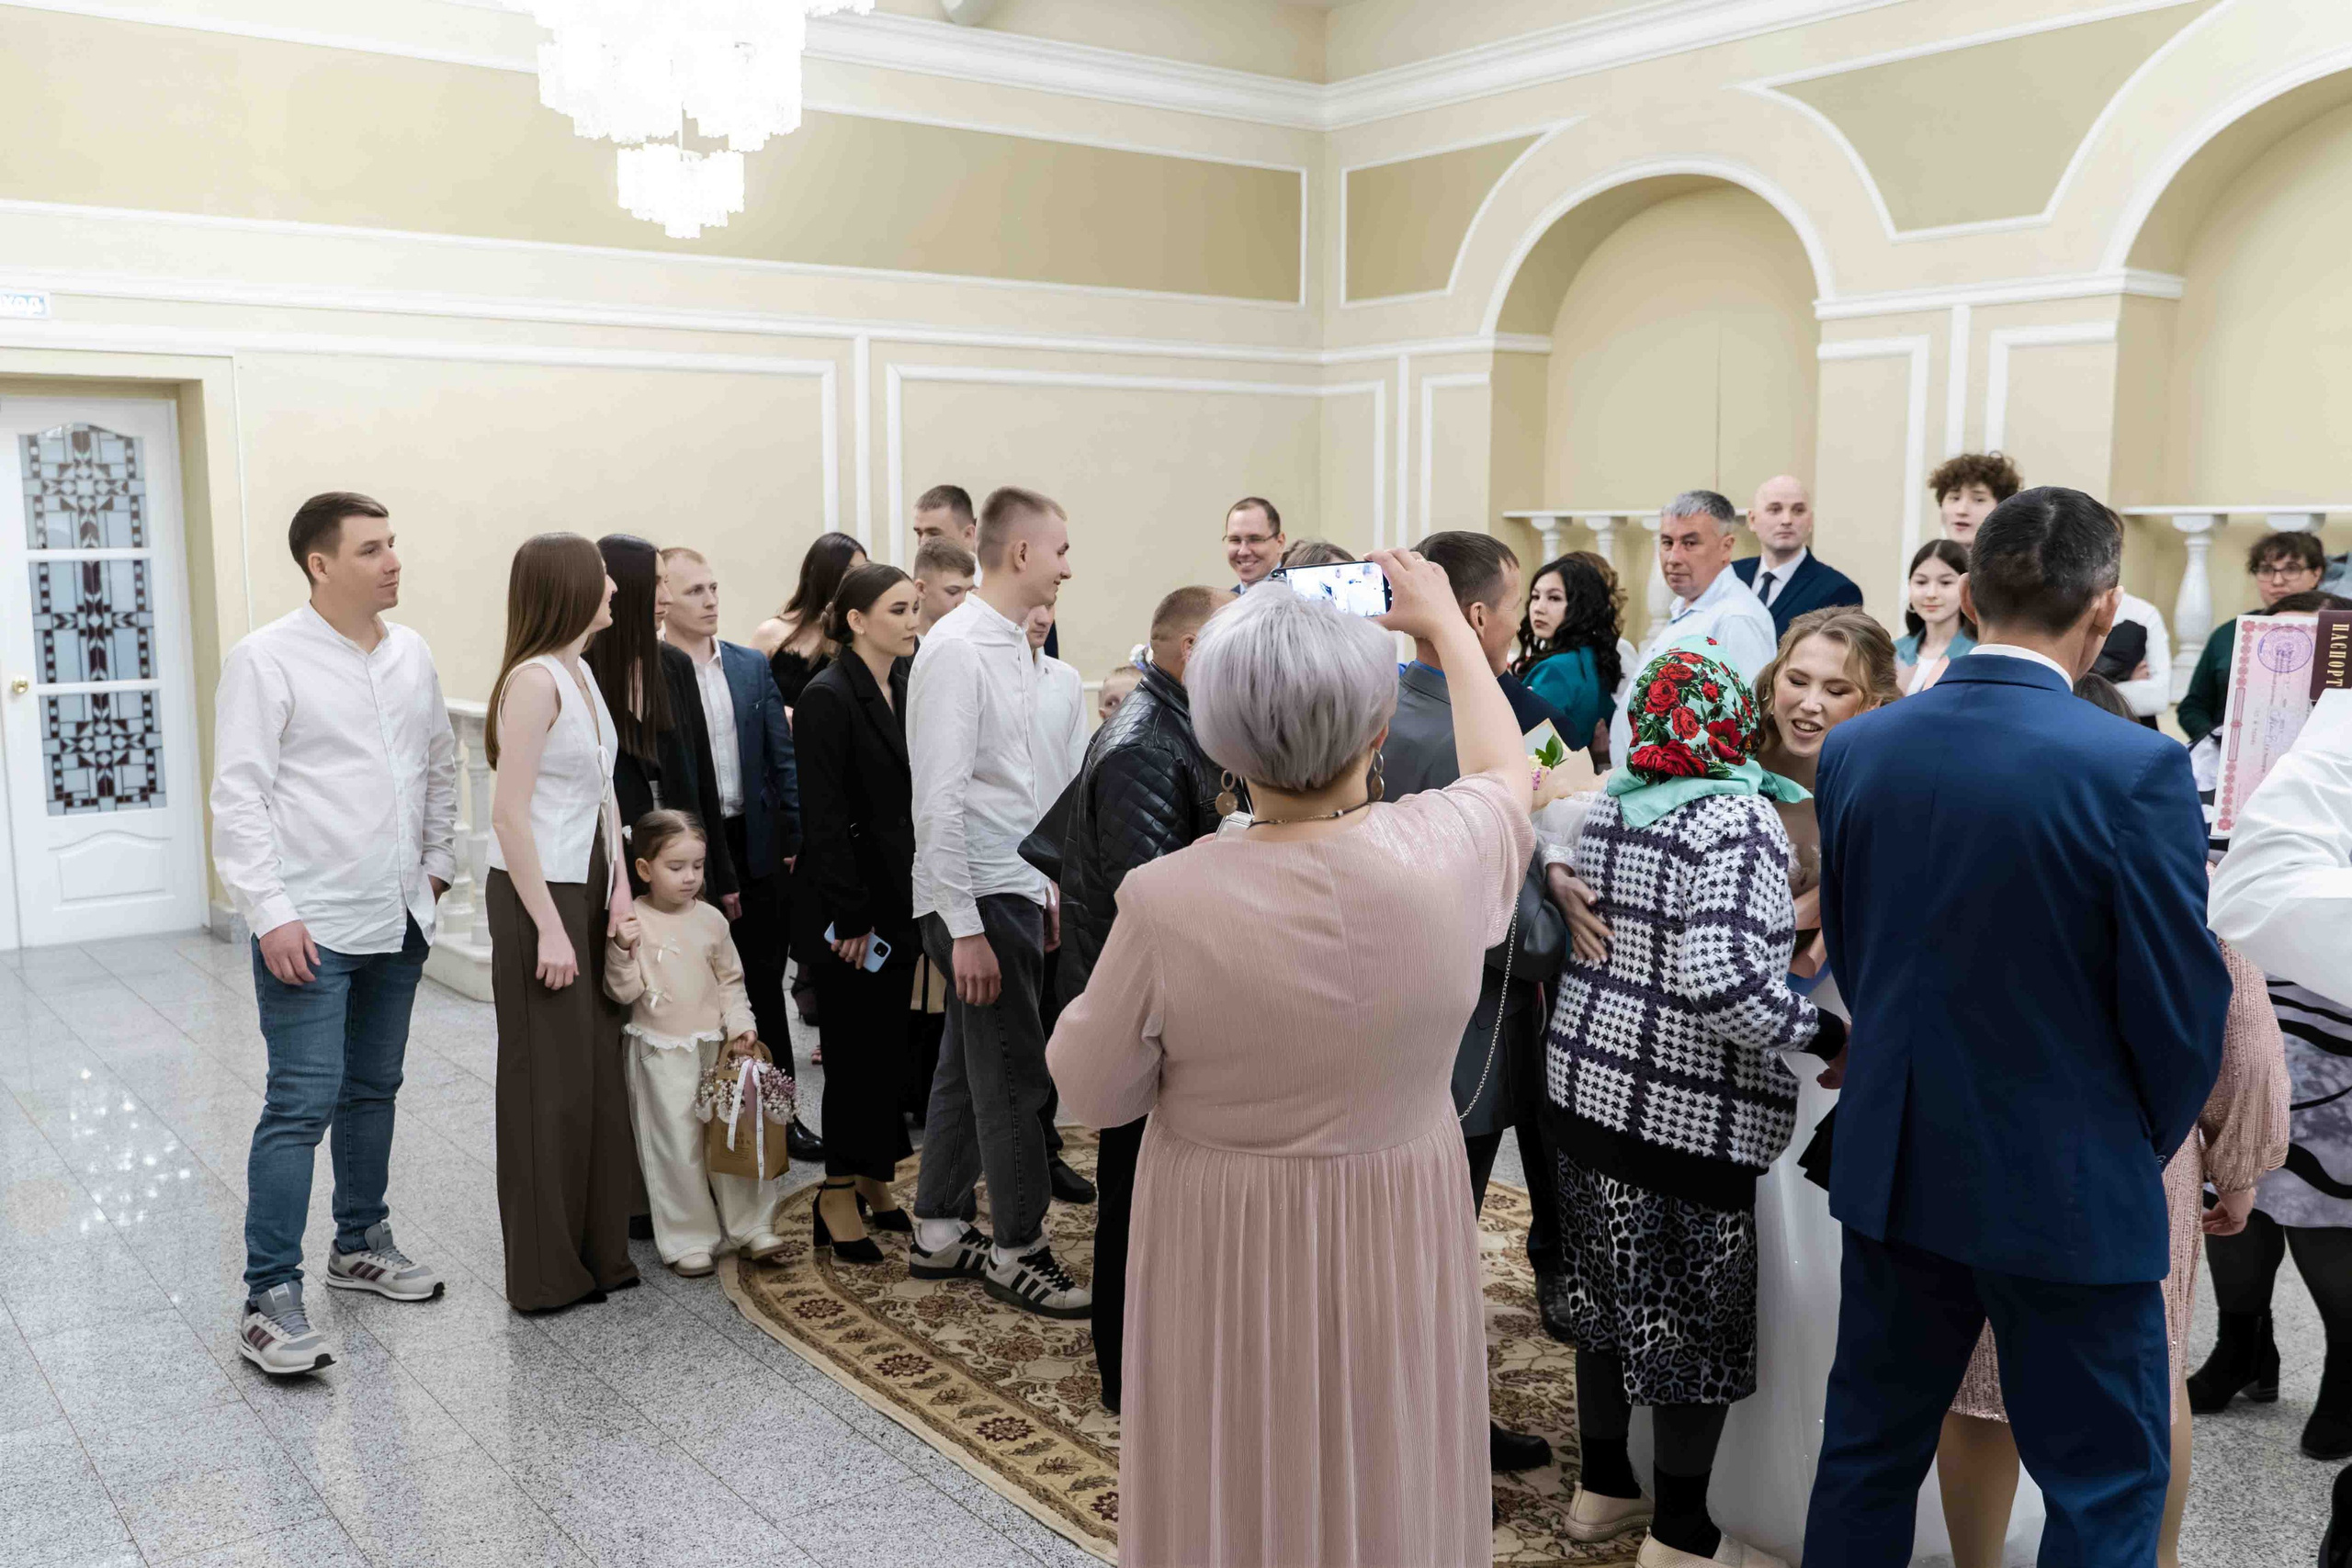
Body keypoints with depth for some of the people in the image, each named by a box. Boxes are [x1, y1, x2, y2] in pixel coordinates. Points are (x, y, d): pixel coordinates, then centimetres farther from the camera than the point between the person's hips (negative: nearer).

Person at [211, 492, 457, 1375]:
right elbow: (239, 797, -13)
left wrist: (437, 864, 14)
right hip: (309, 928, -6)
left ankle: (361, 1243, 33)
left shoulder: (412, 656, 8)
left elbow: (440, 767, 19)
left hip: (398, 921, 6)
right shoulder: (267, 659, -11)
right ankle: (269, 1300, 1)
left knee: (373, 1090, 17)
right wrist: (272, 915, -18)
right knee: (302, 1105, -7)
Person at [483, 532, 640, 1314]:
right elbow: (509, 814, -19)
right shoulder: (535, 678, -16)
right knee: (549, 1083, 1)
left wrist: (619, 889, 3)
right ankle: (547, 1271, 14)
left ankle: (599, 1248, 26)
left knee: (599, 1069, 13)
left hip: (586, 888, 9)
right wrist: (549, 928, -18)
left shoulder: (581, 672, 11)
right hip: (536, 894, -9)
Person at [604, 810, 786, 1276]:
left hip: (715, 1046, 4)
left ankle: (750, 1225, 20)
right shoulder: (632, 922, -9)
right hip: (660, 1052, -4)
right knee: (676, 1147, 2)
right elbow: (623, 992, -11)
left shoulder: (711, 920, 4)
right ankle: (689, 1240, 13)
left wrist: (740, 1025, -1)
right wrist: (623, 951, -28)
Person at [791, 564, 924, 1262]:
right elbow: (824, 817, -16)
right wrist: (851, 917, -17)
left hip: (899, 895, 7)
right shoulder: (828, 697, -13)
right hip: (847, 901, -7)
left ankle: (875, 1179, 25)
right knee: (856, 1045, 0)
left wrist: (911, 900, 9)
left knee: (889, 1041, 12)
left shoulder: (905, 688, 9)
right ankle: (840, 1197, 13)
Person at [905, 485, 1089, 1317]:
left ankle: (939, 1232, 28)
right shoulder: (958, 649, -16)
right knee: (1015, 1075, -2)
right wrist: (965, 929, -21)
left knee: (971, 1063, 16)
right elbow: (941, 801, -20)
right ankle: (1018, 1249, 13)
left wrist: (1046, 888, 15)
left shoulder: (1014, 646, 12)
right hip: (977, 897, -9)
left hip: (1011, 886, 9)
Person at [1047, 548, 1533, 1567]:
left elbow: (1092, 1092, -9)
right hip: (1399, 1253, 2)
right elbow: (1506, 771, 7)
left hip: (1225, 1260, -2)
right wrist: (1445, 623, 20)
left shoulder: (1168, 901, -25)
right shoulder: (1446, 856, -19)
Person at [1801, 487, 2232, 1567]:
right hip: (2065, 1191, -4)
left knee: (1869, 1451, 18)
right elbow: (2181, 1009, -11)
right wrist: (2142, 1146, 8)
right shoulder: (2135, 770, -19)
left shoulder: (1854, 749, -4)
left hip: (1893, 1166, 5)